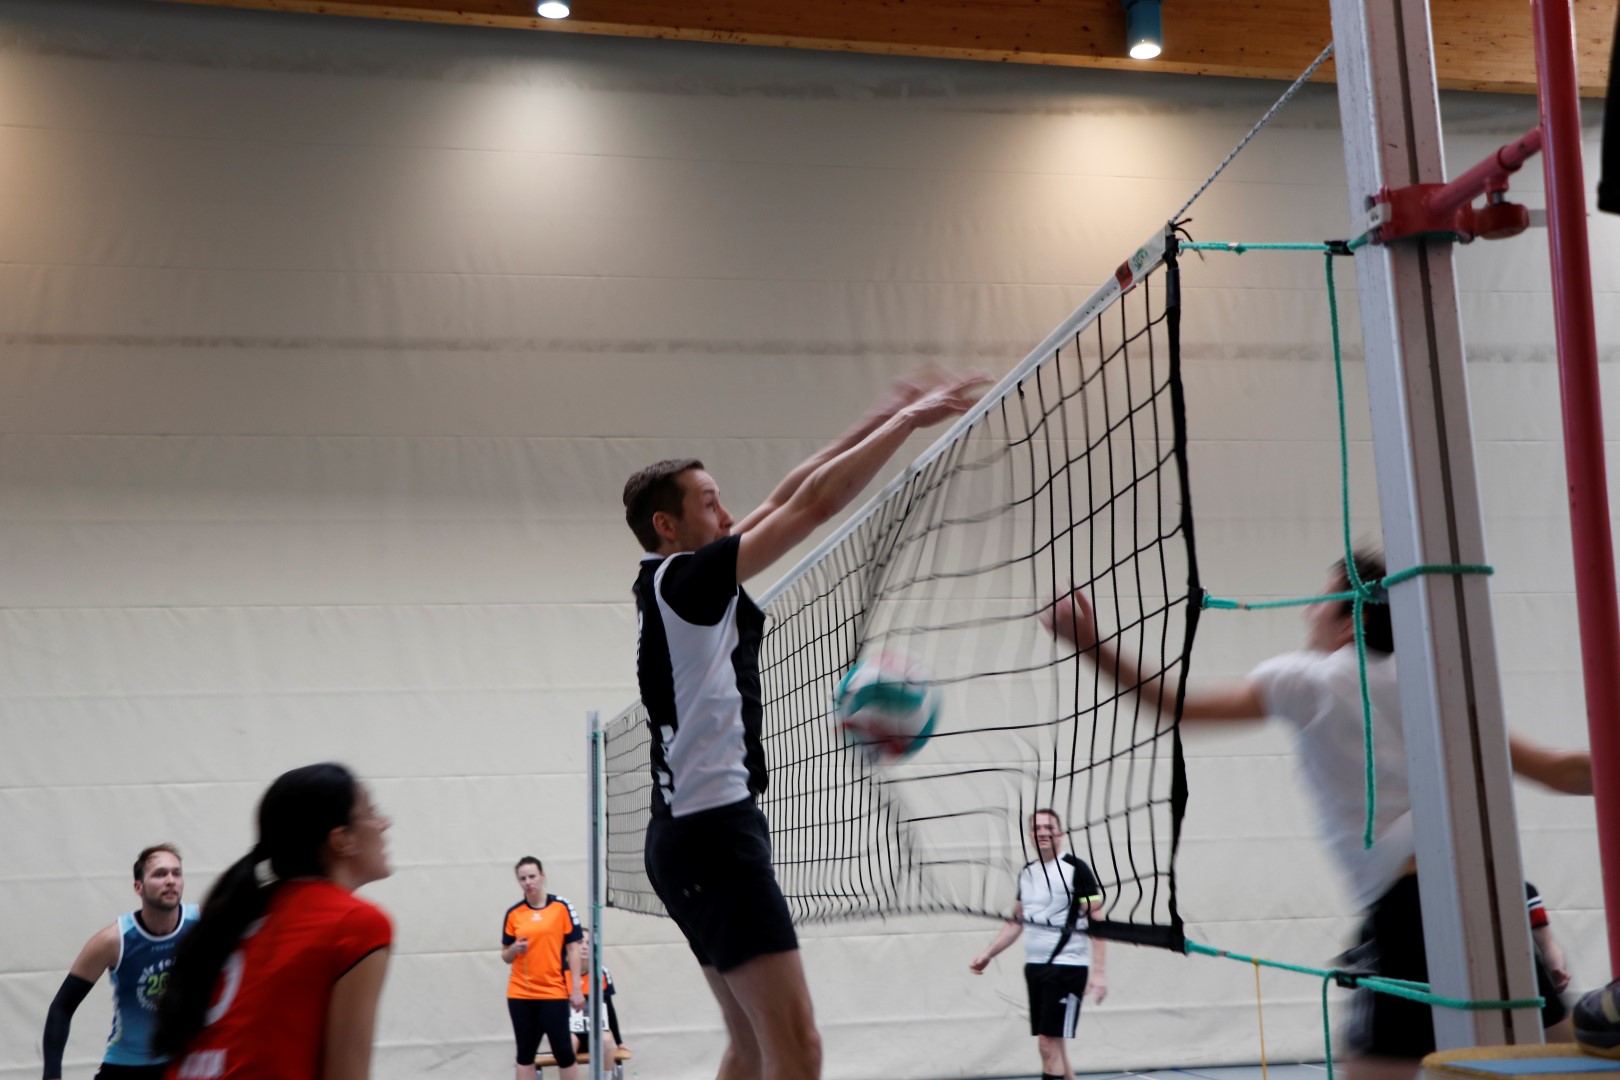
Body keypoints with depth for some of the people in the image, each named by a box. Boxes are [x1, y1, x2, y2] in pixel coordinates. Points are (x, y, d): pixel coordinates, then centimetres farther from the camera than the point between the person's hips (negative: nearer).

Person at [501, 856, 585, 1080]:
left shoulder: (562, 907, -2)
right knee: (525, 1053, 7)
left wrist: (576, 989, -7)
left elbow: (573, 949, -2)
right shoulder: (513, 913, 5)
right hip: (520, 994, 3)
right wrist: (514, 949, -13)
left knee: (563, 1051, -2)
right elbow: (506, 956, 11)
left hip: (554, 992, -3)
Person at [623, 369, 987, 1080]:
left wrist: (877, 422, 17)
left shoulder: (672, 586, 14)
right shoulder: (680, 580, -11)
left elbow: (782, 500, 19)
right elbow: (813, 503, -14)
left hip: (694, 834, 11)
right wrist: (907, 421, -6)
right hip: (713, 832, -11)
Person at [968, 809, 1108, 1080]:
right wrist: (988, 953, 15)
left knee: (1049, 1043, -9)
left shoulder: (1076, 869, -8)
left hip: (1067, 968, -7)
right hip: (1035, 966, 7)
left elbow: (1097, 922, -11)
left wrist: (1097, 971, -19)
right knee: (1051, 1044, 10)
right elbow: (1016, 922, 22)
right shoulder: (1027, 873, 12)